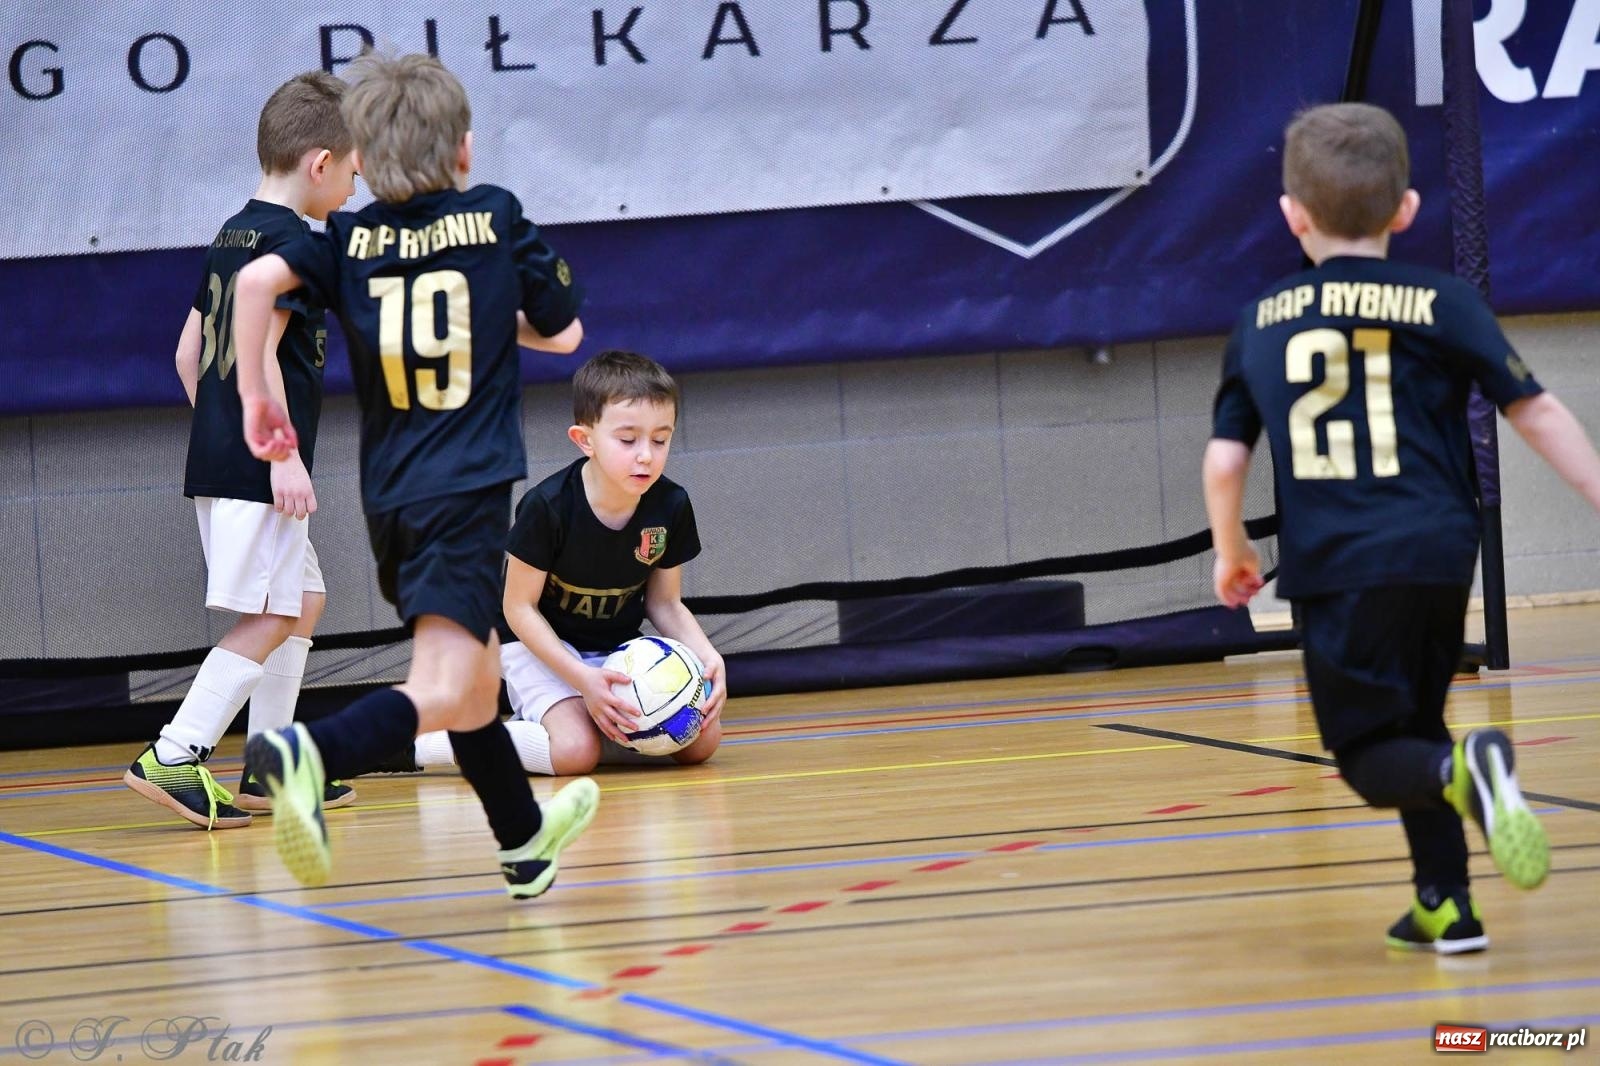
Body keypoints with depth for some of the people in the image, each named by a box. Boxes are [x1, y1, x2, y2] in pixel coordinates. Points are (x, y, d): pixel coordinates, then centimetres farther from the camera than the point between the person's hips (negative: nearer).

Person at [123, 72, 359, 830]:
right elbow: (258, 349, -21)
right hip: (258, 464, -10)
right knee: (269, 619, -7)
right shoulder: (288, 240, -12)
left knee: (303, 602, 16)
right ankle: (174, 757, -13)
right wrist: (285, 455, -22)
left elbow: (189, 352, 19)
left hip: (217, 453, 10)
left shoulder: (232, 235, 16)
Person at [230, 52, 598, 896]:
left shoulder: (350, 238, 7)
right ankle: (308, 753, -43)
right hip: (467, 487, -5)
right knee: (441, 691, -16)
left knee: (474, 669, 22)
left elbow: (257, 279, -10)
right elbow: (562, 332, 12)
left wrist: (255, 395, 0)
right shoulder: (496, 218, 3)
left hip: (388, 497, 5)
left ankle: (524, 842, 37)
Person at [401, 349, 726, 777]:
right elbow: (519, 608, -18)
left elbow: (665, 603, 1)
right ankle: (412, 745, -13)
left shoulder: (671, 507, -12)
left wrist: (707, 655, -19)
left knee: (702, 740, -13)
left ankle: (531, 729, 4)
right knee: (576, 751, -31)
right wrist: (582, 679, -29)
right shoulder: (547, 506, -25)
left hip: (616, 651, 6)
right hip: (539, 643, -5)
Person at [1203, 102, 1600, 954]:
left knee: (1370, 754, 5)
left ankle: (1461, 771, -27)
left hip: (1333, 565, -1)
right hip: (1438, 551, 1)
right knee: (1414, 728, 21)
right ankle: (1445, 906, 16)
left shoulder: (1260, 325, 7)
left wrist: (1231, 555, 23)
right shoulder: (1442, 306, 3)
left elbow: (1224, 462, 7)